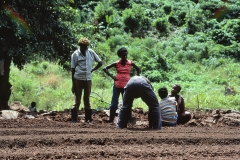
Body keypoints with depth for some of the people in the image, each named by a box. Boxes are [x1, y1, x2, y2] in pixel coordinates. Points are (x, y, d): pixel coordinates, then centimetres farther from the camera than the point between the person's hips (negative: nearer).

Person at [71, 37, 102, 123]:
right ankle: (74, 118, 6)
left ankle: (88, 118, 16)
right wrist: (73, 84, -6)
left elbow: (100, 63, 12)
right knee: (77, 100, 0)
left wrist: (92, 70, 2)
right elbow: (73, 69, -4)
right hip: (78, 79, -3)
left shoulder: (91, 52, 2)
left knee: (87, 99, 10)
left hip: (88, 79, 3)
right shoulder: (75, 54, -6)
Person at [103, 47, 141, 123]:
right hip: (117, 86, -1)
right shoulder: (116, 63, 0)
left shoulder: (130, 63, 4)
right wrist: (111, 76, -8)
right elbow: (105, 68, 3)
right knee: (114, 104, -2)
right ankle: (111, 120, 2)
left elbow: (138, 70, 19)